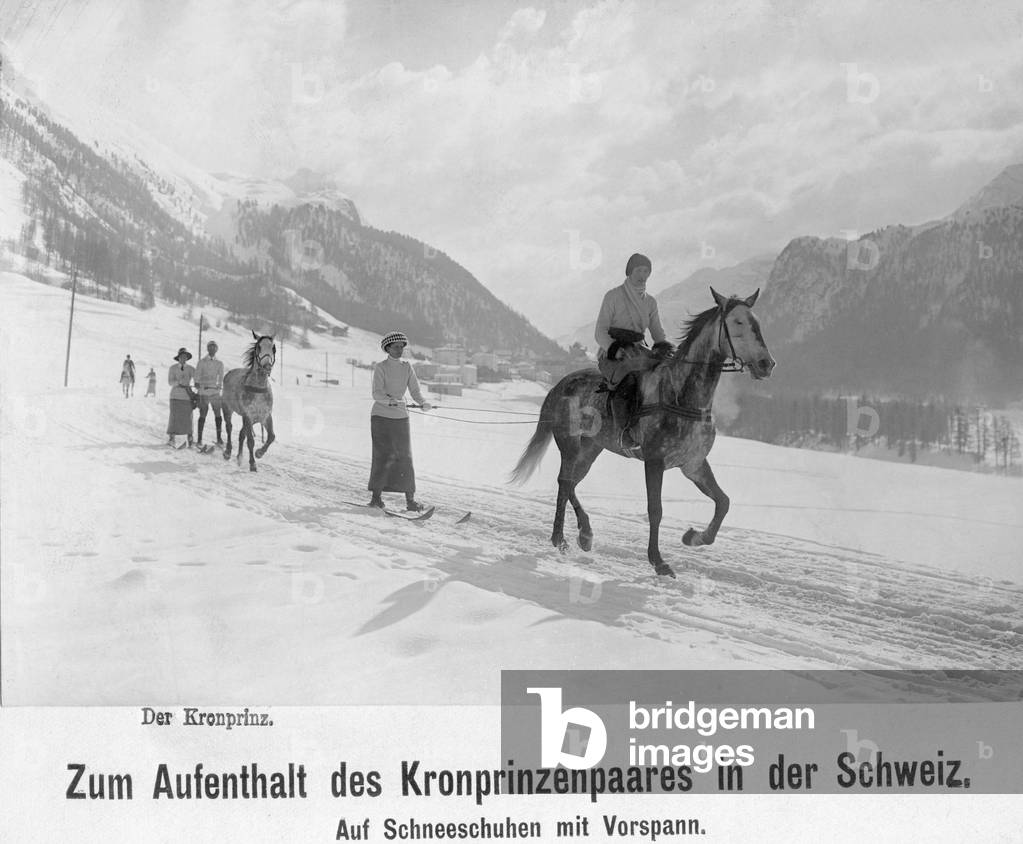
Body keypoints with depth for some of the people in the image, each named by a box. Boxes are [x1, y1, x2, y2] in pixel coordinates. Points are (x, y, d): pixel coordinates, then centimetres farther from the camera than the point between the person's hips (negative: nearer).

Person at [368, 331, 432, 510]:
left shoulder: (407, 367, 8)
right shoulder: (380, 368, -6)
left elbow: (415, 391, 4)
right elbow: (377, 394, -16)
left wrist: (423, 402, -17)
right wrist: (390, 401, -35)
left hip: (401, 417, 4)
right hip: (381, 416, -4)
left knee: (405, 457, -2)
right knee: (382, 456, -8)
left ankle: (410, 499, -2)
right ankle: (376, 496, 1)